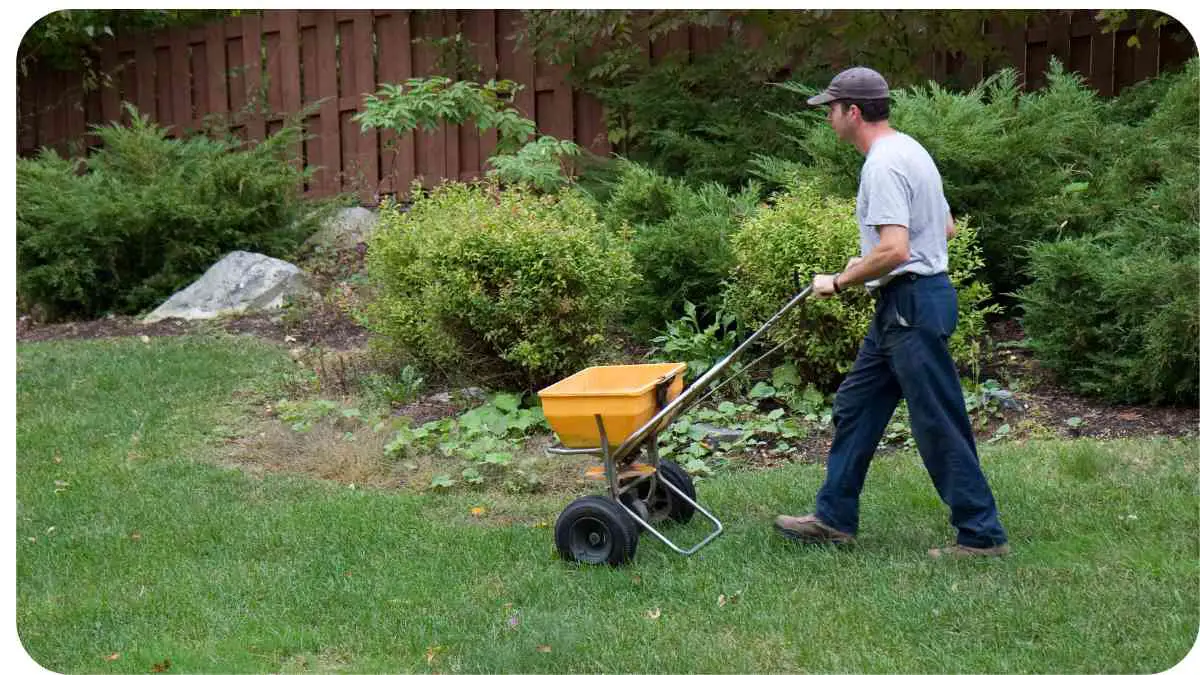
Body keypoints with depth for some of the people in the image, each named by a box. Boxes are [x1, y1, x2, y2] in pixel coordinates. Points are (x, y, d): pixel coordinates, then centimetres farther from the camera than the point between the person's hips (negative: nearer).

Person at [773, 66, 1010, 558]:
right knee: (854, 407, 16)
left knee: (940, 426, -4)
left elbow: (894, 251, -28)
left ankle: (982, 534, 5)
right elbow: (946, 228, 22)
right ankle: (835, 518, 24)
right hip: (900, 308, 11)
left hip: (912, 305, -11)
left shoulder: (883, 165, -18)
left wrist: (839, 281, -14)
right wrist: (864, 264, 22)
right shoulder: (908, 150, 16)